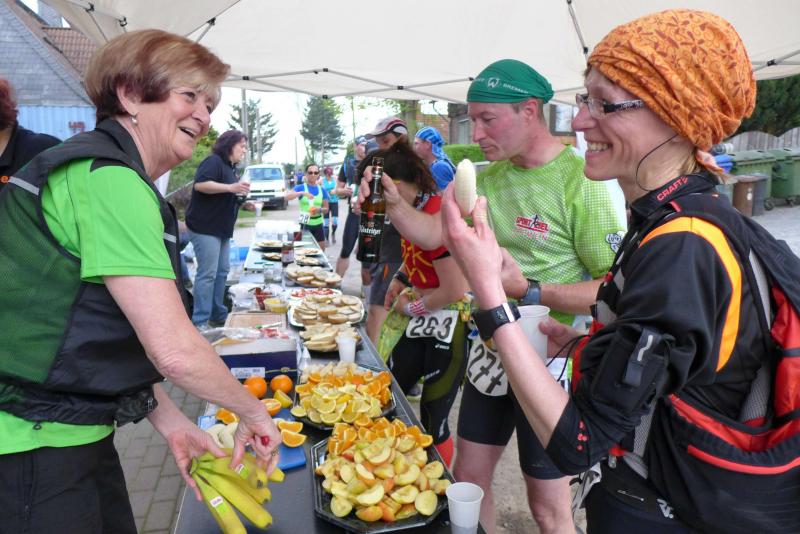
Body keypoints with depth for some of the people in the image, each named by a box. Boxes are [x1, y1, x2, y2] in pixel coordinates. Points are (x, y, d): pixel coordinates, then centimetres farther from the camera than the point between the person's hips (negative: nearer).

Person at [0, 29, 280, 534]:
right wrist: (254, 412, -10)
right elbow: (175, 350, -28)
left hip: (76, 431, 9)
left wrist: (173, 424, 6)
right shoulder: (110, 179, -21)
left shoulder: (102, 170, 11)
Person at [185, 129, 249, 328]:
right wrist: (231, 187, -29)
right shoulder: (214, 161, -11)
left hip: (222, 229, 10)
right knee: (207, 274, -10)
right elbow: (199, 184, -26)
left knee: (222, 272, 12)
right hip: (205, 228, -10)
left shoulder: (230, 168, 19)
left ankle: (218, 315, 21)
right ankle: (200, 321, -5)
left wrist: (242, 197, 12)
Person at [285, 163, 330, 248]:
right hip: (305, 224, -3)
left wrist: (319, 209, -15)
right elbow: (287, 197, -20)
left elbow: (326, 209, 7)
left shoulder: (322, 190, 4)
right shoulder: (301, 187, -4)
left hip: (318, 224, 3)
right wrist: (302, 193, -34)